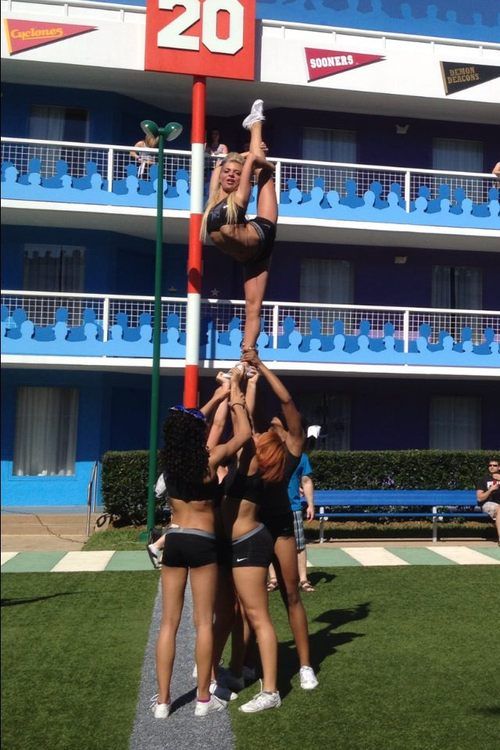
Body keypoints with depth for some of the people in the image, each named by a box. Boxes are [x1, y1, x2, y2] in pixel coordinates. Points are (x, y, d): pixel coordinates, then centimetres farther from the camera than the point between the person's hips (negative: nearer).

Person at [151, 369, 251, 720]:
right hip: (201, 543, -4)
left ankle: (162, 700, 13)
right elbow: (243, 434, -3)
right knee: (203, 623, 6)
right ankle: (204, 699, 14)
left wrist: (216, 398, 22)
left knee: (169, 622, 9)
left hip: (173, 540, 5)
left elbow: (188, 425, 18)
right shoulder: (209, 460, -14)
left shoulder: (171, 458, 0)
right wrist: (235, 392, 5)